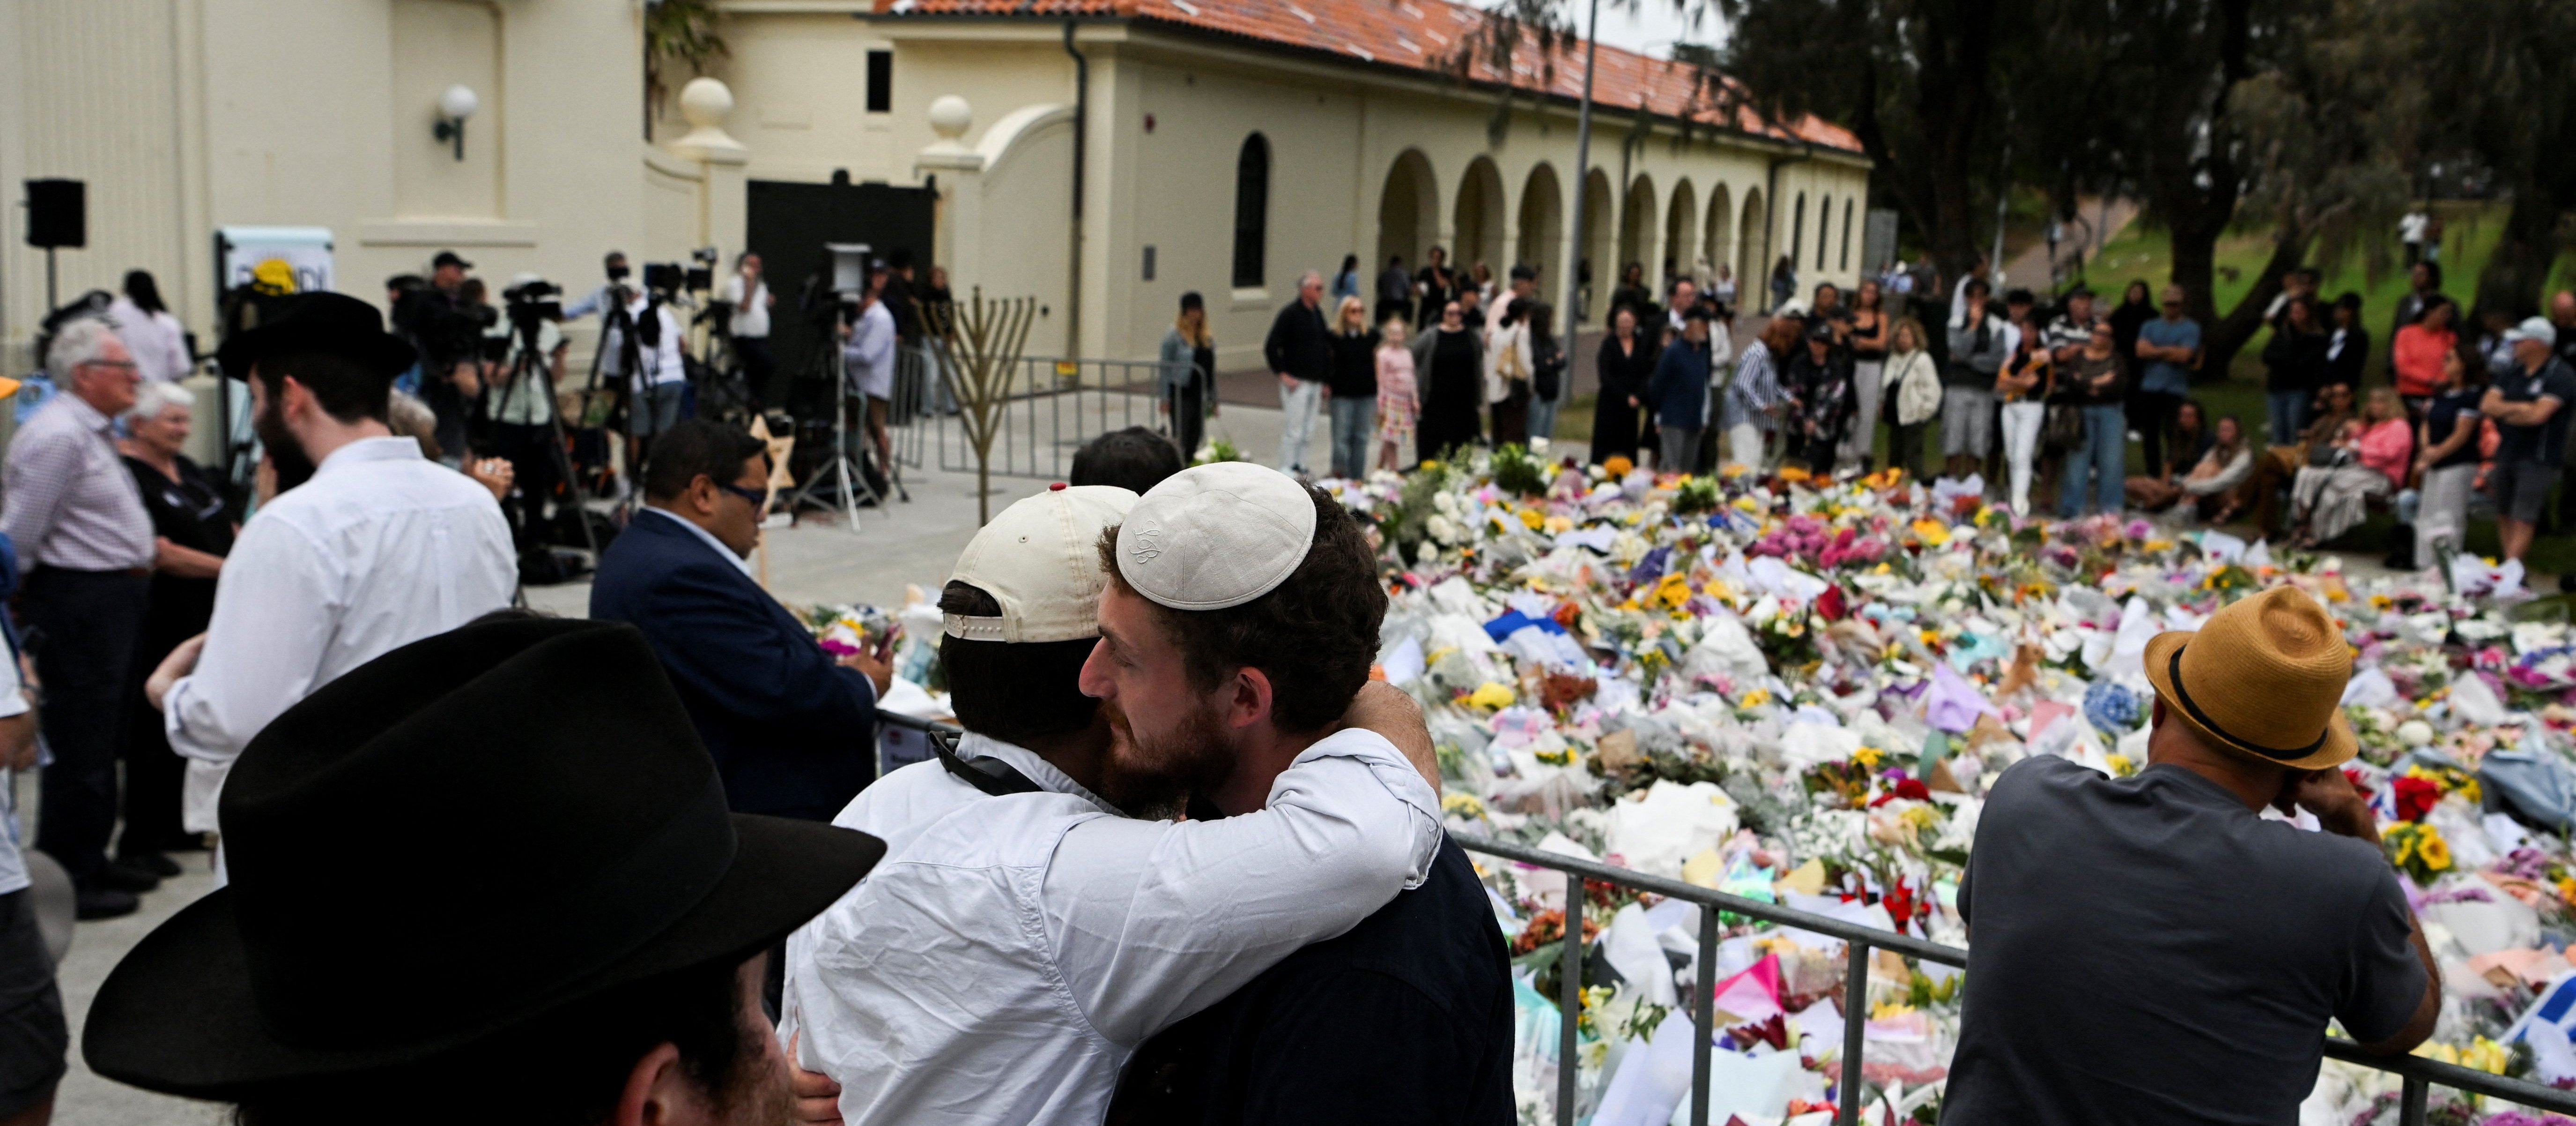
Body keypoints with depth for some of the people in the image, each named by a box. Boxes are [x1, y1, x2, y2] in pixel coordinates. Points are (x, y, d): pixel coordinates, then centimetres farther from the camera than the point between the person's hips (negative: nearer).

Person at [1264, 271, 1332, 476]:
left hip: (1314, 382, 7)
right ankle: (1286, 471, 2)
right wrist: (1283, 374, -14)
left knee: (1307, 431, 11)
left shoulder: (1317, 313, 12)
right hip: (1296, 382, -7)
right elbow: (1271, 347, -13)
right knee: (1293, 430, -5)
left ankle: (1300, 467, 19)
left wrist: (1325, 380, 16)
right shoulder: (1289, 314, -11)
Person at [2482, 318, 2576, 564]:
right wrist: (2519, 409, -12)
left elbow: (2537, 416, -22)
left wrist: (2503, 412, -5)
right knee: (2504, 515, 11)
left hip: (2538, 458, -8)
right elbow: (2486, 405, 3)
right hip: (2507, 452, 8)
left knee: (2523, 519, -10)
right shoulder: (2515, 373, 12)